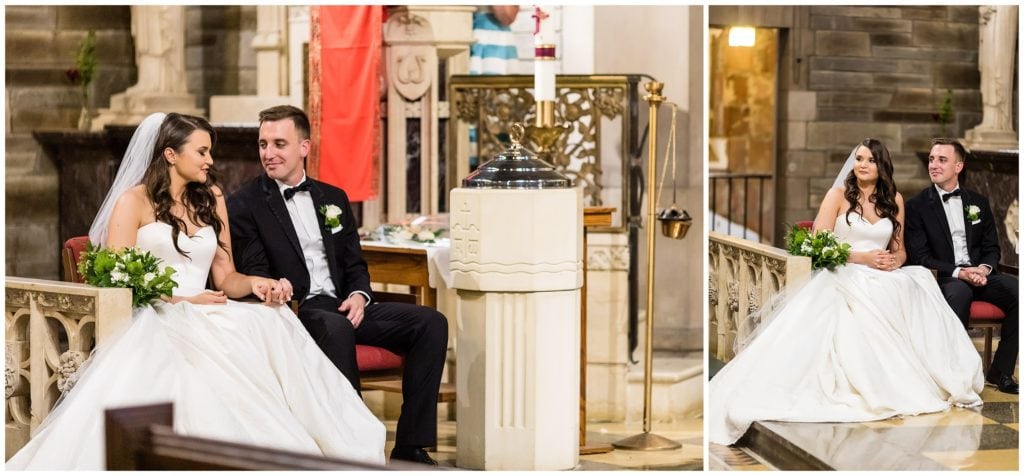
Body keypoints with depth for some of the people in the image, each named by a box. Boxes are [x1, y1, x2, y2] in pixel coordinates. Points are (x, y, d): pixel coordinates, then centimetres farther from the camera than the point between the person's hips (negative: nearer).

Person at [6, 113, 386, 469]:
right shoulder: (134, 201, 5)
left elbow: (225, 278, 16)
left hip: (205, 320, 4)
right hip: (155, 319, -4)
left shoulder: (211, 200, 21)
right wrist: (183, 301, -14)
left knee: (272, 323, -29)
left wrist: (254, 284, -8)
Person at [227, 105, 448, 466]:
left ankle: (410, 448, -16)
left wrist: (359, 295, -4)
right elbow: (253, 276, -4)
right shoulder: (244, 205, 2)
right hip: (295, 312, -6)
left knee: (431, 323, -14)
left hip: (342, 306, 6)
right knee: (335, 328, -40)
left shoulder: (333, 198, 19)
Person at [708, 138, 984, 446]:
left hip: (884, 280, 4)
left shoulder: (894, 199, 16)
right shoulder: (838, 195, 4)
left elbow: (899, 250, 19)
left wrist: (895, 261, -8)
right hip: (844, 278, -4)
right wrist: (863, 258, -15)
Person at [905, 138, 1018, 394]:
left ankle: (1000, 372, -13)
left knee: (1017, 291, -25)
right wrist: (958, 272, -18)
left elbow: (992, 248, 15)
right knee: (958, 292, -39)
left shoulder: (978, 202, 15)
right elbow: (919, 257, -5)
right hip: (943, 278, -4)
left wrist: (984, 269, -10)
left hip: (980, 274, 4)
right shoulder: (916, 206, 1)